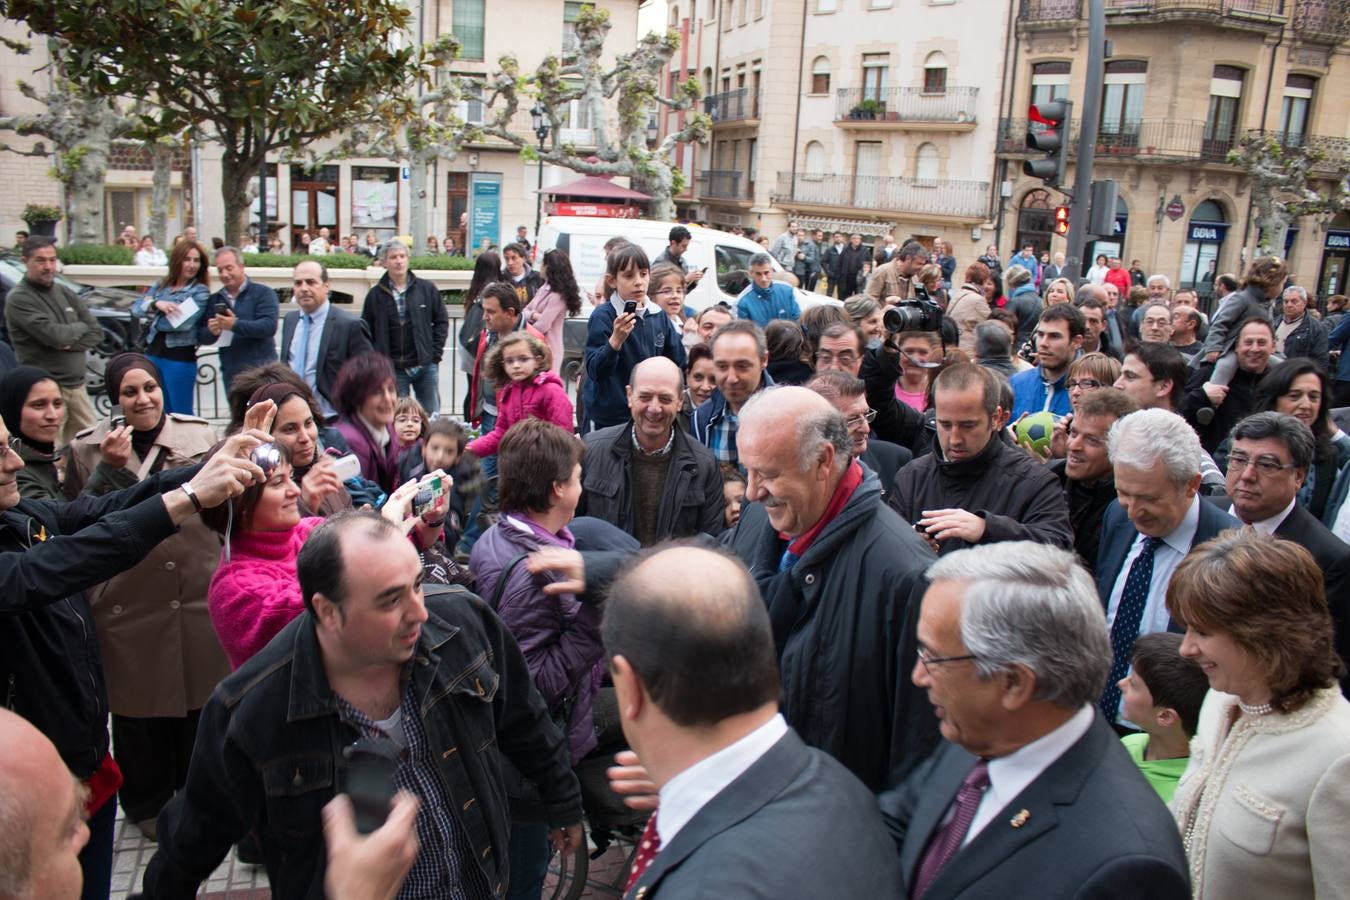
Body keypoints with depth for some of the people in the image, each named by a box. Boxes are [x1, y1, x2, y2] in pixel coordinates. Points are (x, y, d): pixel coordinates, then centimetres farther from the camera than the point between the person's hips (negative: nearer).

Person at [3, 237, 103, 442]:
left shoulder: (66, 293, 12)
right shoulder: (19, 298, -9)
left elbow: (97, 333, 7)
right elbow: (54, 335, -21)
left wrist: (69, 343, -10)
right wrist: (80, 327, -2)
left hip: (76, 386, 7)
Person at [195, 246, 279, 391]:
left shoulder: (263, 293, 1)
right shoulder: (214, 300, 15)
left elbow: (269, 326, -14)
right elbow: (201, 336, 11)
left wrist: (235, 325, -24)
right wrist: (211, 332, -12)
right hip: (230, 374, 4)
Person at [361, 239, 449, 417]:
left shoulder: (426, 289, 2)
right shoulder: (375, 294, 1)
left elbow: (442, 321, 8)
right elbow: (366, 331, 5)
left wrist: (436, 353, 0)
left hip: (425, 366, 1)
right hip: (392, 369, 0)